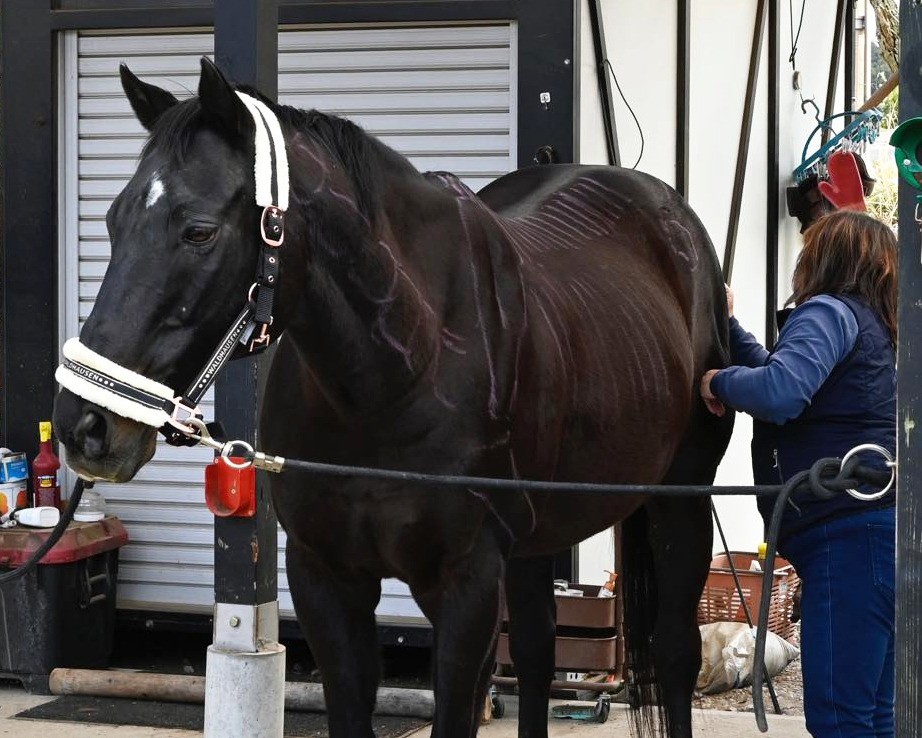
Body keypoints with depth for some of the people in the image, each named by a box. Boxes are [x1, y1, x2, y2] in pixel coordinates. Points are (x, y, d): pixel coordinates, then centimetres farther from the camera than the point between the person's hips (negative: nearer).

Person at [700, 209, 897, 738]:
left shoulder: (829, 312, -7)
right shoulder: (873, 325, 24)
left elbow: (781, 392, -24)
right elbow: (783, 373, 33)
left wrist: (720, 381, -7)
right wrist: (729, 325, 28)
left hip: (849, 536, -10)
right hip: (884, 531, 10)